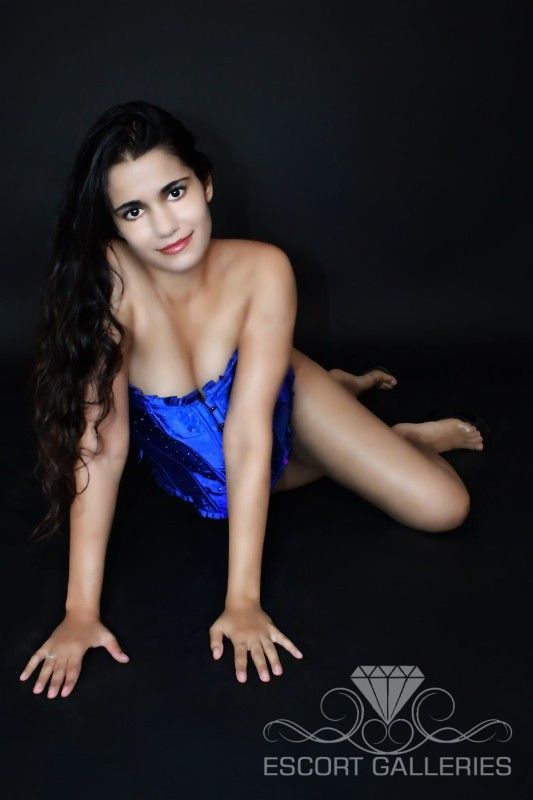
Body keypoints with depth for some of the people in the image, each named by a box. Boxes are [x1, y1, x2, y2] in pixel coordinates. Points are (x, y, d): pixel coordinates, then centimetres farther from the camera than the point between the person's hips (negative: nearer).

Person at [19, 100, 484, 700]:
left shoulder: (262, 270, -32)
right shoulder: (106, 282, -33)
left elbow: (248, 432, -35)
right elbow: (101, 445, -33)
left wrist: (242, 601, -35)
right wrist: (80, 611, -34)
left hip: (279, 400, -1)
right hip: (192, 470, 1)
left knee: (443, 509, -4)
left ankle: (405, 436, 27)